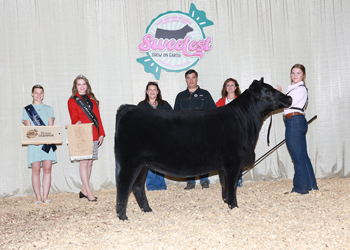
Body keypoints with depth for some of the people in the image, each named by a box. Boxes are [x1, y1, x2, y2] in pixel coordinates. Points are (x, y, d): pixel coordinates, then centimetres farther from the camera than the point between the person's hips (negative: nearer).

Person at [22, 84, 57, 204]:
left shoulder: (48, 109, 17)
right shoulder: (27, 109, 11)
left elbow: (51, 125, 6)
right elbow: (28, 127, 1)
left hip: (48, 142, 2)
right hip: (34, 143, -1)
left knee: (47, 169, -3)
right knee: (36, 170, -4)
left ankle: (45, 196, 1)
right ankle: (38, 197, 0)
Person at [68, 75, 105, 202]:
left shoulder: (92, 100, 17)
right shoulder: (72, 101, 5)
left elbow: (97, 117, 15)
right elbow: (74, 118, -3)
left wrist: (101, 134, 9)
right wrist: (77, 123, -27)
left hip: (93, 135, 5)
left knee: (90, 162, 6)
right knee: (84, 162, -9)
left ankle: (83, 190, 15)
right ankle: (88, 192, -7)